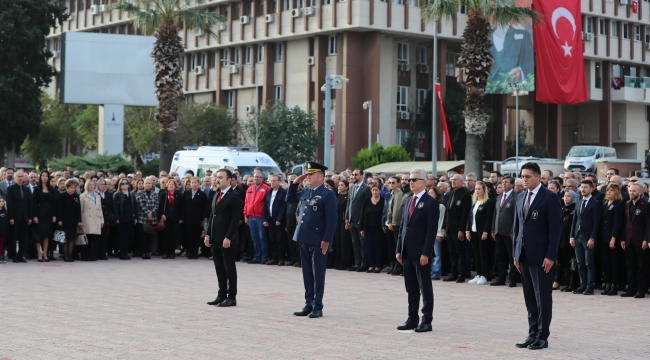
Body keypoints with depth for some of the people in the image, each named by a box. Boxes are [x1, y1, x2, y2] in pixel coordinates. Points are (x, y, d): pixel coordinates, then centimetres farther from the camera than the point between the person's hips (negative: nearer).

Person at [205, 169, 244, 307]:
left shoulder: (235, 196, -10)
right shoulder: (216, 196, 16)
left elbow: (235, 219, -15)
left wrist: (228, 238, -20)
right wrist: (208, 234, 10)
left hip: (227, 239, -8)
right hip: (215, 239, 8)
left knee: (229, 268, -1)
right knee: (219, 268, 11)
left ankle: (231, 297, 4)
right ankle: (221, 295, 17)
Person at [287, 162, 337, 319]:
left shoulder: (327, 194, -10)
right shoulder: (304, 192, 12)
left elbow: (332, 219, -13)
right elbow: (289, 199, 25)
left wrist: (326, 240, -18)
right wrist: (295, 183, 11)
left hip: (318, 241, -7)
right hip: (304, 239, 7)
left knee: (318, 274, 0)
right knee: (307, 273, 11)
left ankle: (318, 307, 6)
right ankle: (308, 304, 18)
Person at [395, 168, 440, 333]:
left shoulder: (430, 203, -8)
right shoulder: (408, 201, 15)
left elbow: (432, 230, -13)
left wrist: (426, 253, -18)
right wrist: (399, 249, 10)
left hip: (421, 253, -7)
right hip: (407, 252, 7)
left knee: (425, 287, -1)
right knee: (411, 288, 11)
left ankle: (426, 321, 4)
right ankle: (412, 319, 17)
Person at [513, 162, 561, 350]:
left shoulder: (550, 197, -7)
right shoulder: (520, 197, 13)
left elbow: (554, 229, -11)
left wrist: (550, 256, -16)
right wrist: (516, 253, 11)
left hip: (540, 255, -6)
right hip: (524, 254, 6)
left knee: (543, 297, -1)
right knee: (529, 298, 9)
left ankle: (542, 336, 4)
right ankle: (533, 334, 14)